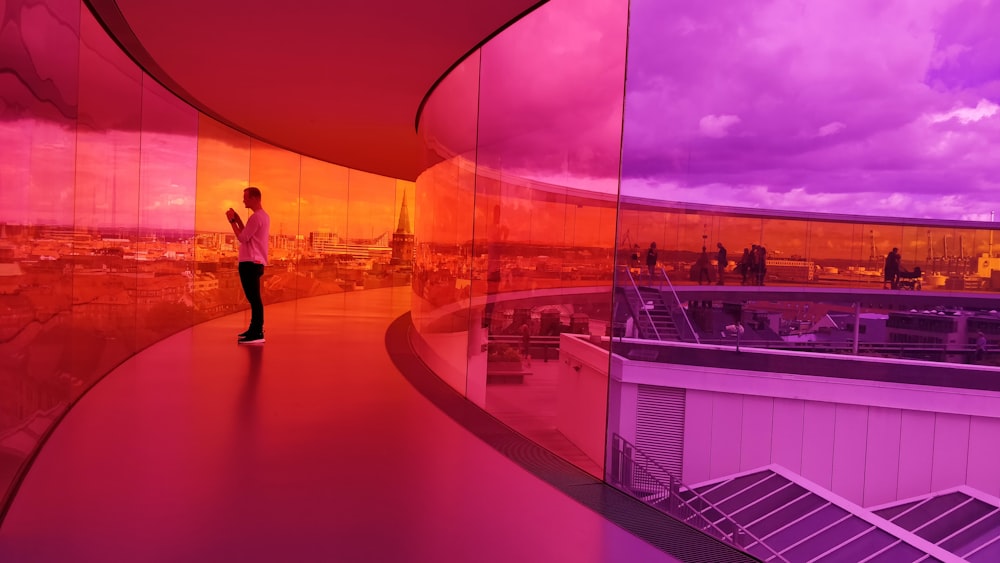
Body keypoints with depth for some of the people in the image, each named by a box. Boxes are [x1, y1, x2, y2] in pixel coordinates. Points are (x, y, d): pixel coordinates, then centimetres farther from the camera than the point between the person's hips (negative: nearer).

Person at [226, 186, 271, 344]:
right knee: (253, 298, 16)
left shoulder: (256, 217, -14)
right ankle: (254, 330, 24)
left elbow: (242, 238, -14)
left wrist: (232, 221, -6)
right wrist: (237, 219, 16)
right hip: (255, 262, 11)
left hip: (250, 263, -11)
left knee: (254, 298, -11)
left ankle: (257, 333, -11)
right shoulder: (264, 216, 18)